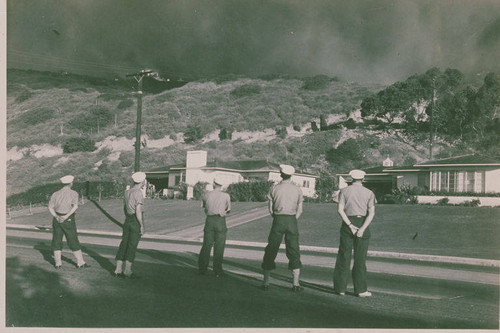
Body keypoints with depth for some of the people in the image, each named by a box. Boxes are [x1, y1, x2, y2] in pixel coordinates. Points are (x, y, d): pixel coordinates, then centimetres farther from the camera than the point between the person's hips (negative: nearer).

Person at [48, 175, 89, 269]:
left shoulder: (56, 194, 5)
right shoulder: (74, 193, -6)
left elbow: (50, 207, -4)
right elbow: (75, 206, -21)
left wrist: (56, 217, -15)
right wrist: (66, 216, -23)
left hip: (57, 219, 3)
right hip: (69, 220, -3)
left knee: (57, 241, 12)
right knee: (73, 241, 5)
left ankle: (58, 263, 9)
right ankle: (80, 262, 8)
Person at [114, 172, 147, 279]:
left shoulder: (127, 192, 11)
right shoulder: (138, 193, -15)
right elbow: (138, 211, -19)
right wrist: (142, 226, -15)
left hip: (127, 220, 8)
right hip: (136, 222, -8)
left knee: (124, 244, 9)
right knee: (132, 246, -2)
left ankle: (118, 270, 10)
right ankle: (128, 271, 2)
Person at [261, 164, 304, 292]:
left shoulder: (275, 189, 0)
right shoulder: (297, 189, 3)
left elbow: (270, 209, 1)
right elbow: (299, 210, 3)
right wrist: (292, 222, 11)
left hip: (278, 220, -1)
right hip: (292, 220, 1)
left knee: (271, 250, 6)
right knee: (294, 251, 6)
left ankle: (266, 282, 7)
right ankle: (296, 283, 3)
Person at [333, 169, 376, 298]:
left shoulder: (344, 191, 3)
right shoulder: (369, 193, 3)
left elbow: (340, 209, -9)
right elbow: (371, 212, -9)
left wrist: (350, 225, -12)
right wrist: (362, 229, -16)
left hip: (347, 223, 0)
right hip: (363, 223, 0)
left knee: (343, 257, 6)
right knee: (360, 258, 5)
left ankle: (340, 288, 9)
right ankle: (361, 289, 7)